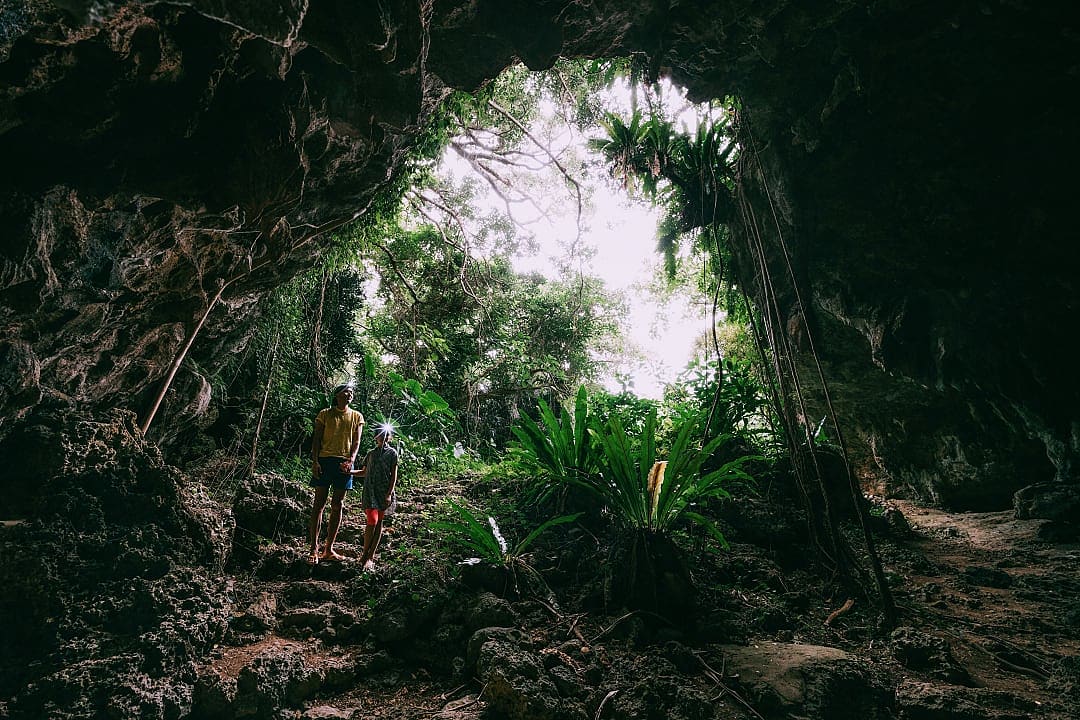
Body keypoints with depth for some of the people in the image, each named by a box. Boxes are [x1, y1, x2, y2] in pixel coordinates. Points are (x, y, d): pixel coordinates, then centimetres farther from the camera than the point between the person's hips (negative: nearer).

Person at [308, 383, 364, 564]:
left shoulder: (357, 417, 11)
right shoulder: (325, 414, 5)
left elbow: (356, 442, 6)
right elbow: (316, 439, 2)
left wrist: (351, 461, -10)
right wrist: (315, 461, -10)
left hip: (344, 463, 3)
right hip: (325, 460, -2)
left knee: (337, 506, 5)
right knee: (319, 504, -3)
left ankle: (329, 549, 13)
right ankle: (314, 549, 1)